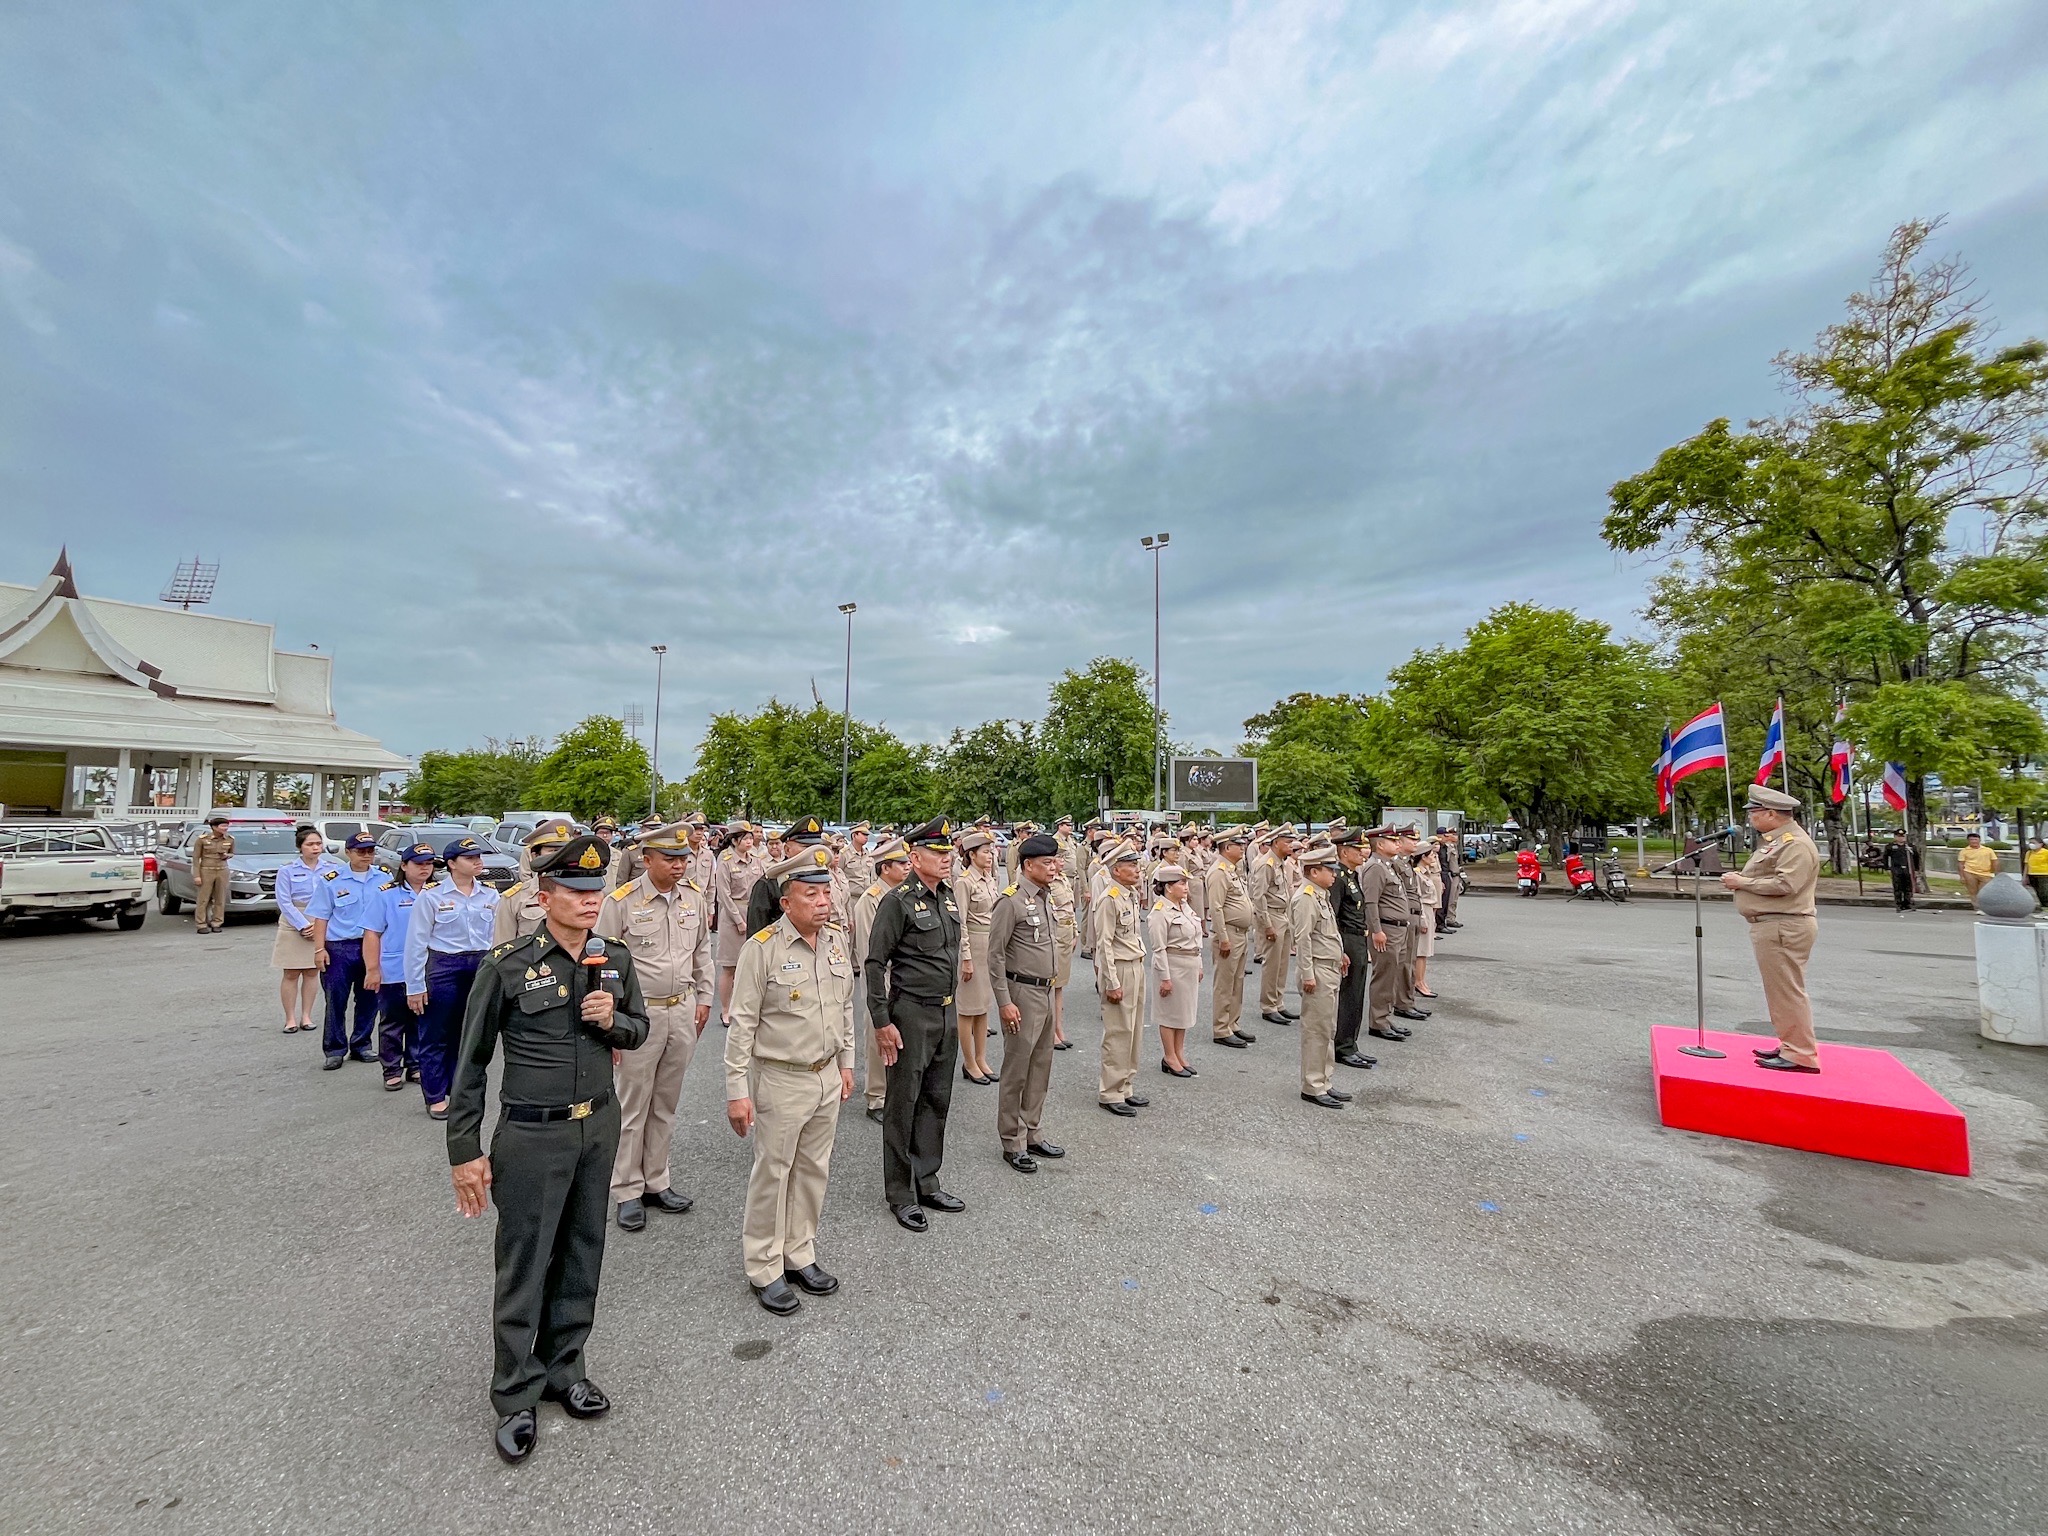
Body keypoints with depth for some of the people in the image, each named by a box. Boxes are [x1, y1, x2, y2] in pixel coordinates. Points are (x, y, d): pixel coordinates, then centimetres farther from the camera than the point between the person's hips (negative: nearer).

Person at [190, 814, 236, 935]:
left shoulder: (230, 840, 2)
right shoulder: (202, 839, -7)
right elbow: (196, 858, -3)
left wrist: (227, 856, -6)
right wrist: (196, 875, -7)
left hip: (222, 871, 3)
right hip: (206, 871, -3)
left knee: (220, 899, 4)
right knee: (203, 899, 0)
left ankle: (216, 924, 12)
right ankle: (201, 925, 6)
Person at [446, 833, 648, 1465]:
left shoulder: (616, 959, -2)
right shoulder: (508, 965, -14)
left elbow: (639, 1029, 11)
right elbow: (471, 1062, -6)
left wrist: (613, 1021, -12)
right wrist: (464, 1151, -5)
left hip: (599, 1127, 4)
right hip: (532, 1135, -4)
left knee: (581, 1257, 18)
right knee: (523, 1266, 10)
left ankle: (563, 1369, 39)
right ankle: (516, 1397, 31)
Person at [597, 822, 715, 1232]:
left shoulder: (694, 897, 1)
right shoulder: (620, 902, -12)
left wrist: (704, 998, 12)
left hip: (683, 1011, 4)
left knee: (665, 1104, 16)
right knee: (633, 1106, 8)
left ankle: (656, 1182, 31)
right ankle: (627, 1192, 24)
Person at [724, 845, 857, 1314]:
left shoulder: (836, 941, 1)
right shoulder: (763, 948, -17)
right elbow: (742, 1024, -15)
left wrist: (846, 1062, 14)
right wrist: (737, 1091, -14)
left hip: (827, 1078, 6)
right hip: (780, 1082, -5)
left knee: (813, 1170, 17)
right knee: (772, 1174, 9)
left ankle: (800, 1255, 36)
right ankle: (765, 1270, 28)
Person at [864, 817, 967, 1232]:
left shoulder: (949, 897, 8)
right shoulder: (898, 901, -15)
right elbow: (875, 963, -14)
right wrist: (882, 1022, -16)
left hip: (946, 1012, 7)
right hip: (911, 1014, -7)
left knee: (937, 1100, 16)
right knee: (903, 1105, 6)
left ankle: (927, 1184, 31)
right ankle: (900, 1195, 20)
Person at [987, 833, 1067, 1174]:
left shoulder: (1045, 897, 9)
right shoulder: (1011, 900, -17)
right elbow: (994, 954, -17)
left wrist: (1052, 976, 16)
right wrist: (1004, 1001, -19)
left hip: (1046, 992, 9)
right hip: (1022, 993, -9)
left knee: (1041, 1066, 17)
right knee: (1017, 1070, 3)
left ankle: (1033, 1135, 30)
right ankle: (1012, 1144, 17)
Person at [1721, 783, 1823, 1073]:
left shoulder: (1795, 844, -15)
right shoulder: (1776, 840, 17)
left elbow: (1784, 884, -24)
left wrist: (1743, 882, -15)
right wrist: (1741, 878, 6)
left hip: (1783, 927, -11)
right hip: (1771, 926, 11)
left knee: (1787, 991, -6)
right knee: (1780, 990, 17)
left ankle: (1801, 1055, 0)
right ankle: (1790, 1046, 26)